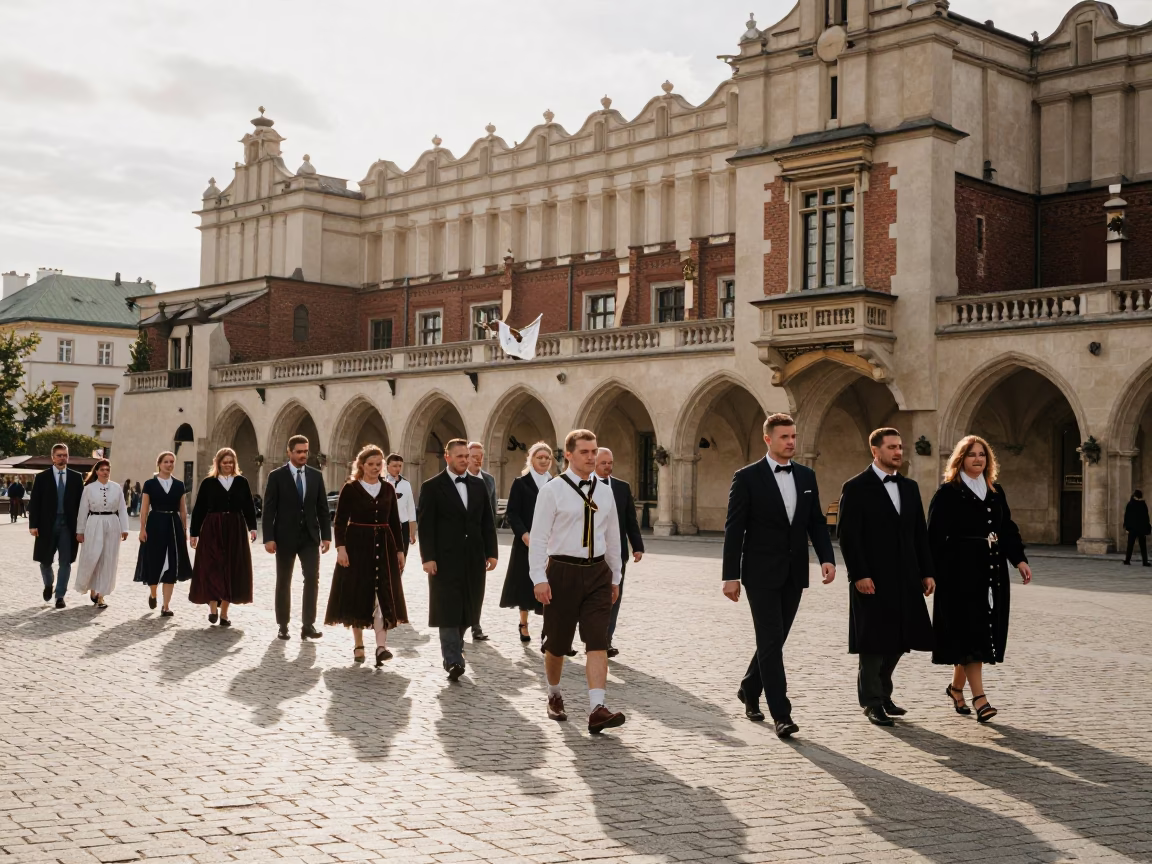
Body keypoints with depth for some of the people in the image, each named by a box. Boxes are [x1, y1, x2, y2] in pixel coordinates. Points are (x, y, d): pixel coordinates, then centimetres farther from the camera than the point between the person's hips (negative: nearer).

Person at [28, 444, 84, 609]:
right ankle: (48, 585, 37)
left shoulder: (76, 477, 5)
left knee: (65, 562, -1)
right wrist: (33, 524, -9)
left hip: (68, 525, 0)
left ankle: (60, 596, 6)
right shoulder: (42, 477, 2)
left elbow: (81, 502, 5)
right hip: (48, 524, 0)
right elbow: (34, 502, -1)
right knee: (45, 560, 9)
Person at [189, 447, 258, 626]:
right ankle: (213, 607, -2)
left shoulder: (242, 482, 7)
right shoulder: (208, 483, 2)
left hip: (236, 531, 2)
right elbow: (199, 509, 3)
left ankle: (224, 613, 12)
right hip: (212, 530, -2)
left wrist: (252, 528, -7)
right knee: (213, 569, -9)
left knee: (231, 570, 4)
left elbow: (249, 507, 6)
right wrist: (194, 533, 1)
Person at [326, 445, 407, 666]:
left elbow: (395, 522, 11)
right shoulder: (350, 488, -2)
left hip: (383, 546, 3)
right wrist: (341, 547, -16)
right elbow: (340, 521, -5)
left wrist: (400, 550, 7)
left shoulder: (388, 489, 8)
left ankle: (381, 645, -15)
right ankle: (359, 646, 15)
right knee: (357, 596, 4)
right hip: (357, 546, -2)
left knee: (384, 595, -9)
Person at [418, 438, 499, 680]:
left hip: (474, 559, 5)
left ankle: (452, 651, 24)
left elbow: (487, 522, 13)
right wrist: (428, 557, -12)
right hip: (445, 558, -4)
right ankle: (454, 661, -6)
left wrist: (491, 552, 6)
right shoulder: (432, 487, -1)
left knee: (467, 608, 8)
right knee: (448, 609, -6)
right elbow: (426, 525, -5)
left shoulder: (478, 485, 12)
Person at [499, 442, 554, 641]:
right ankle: (524, 625, 21)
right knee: (526, 583, 5)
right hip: (526, 542, -2)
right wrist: (524, 534, -18)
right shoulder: (520, 483, 0)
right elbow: (512, 513, -5)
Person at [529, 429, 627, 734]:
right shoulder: (553, 491, -5)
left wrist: (615, 578, 17)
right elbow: (538, 536, -8)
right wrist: (539, 578, -14)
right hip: (562, 571, -3)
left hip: (597, 573, 3)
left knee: (598, 641, -9)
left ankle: (598, 709, -16)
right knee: (557, 643, 9)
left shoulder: (605, 493, 9)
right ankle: (554, 696, 34)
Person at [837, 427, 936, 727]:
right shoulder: (856, 488, -6)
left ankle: (881, 694, 28)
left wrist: (927, 572, 8)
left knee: (899, 640, 10)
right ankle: (872, 702, 13)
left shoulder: (910, 487, 13)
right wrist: (859, 575, -17)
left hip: (905, 579, 6)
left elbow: (920, 534, 14)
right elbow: (848, 536, -11)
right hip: (872, 580, -6)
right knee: (874, 642, 1)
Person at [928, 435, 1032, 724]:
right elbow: (935, 535, -8)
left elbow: (1008, 529, 14)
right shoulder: (948, 493, -5)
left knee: (985, 631, 10)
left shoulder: (995, 493, 14)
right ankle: (979, 698, -10)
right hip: (961, 572, -6)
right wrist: (931, 573, -15)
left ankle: (956, 687, 26)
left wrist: (1019, 560, 1)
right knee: (969, 631, -9)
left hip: (991, 572, 6)